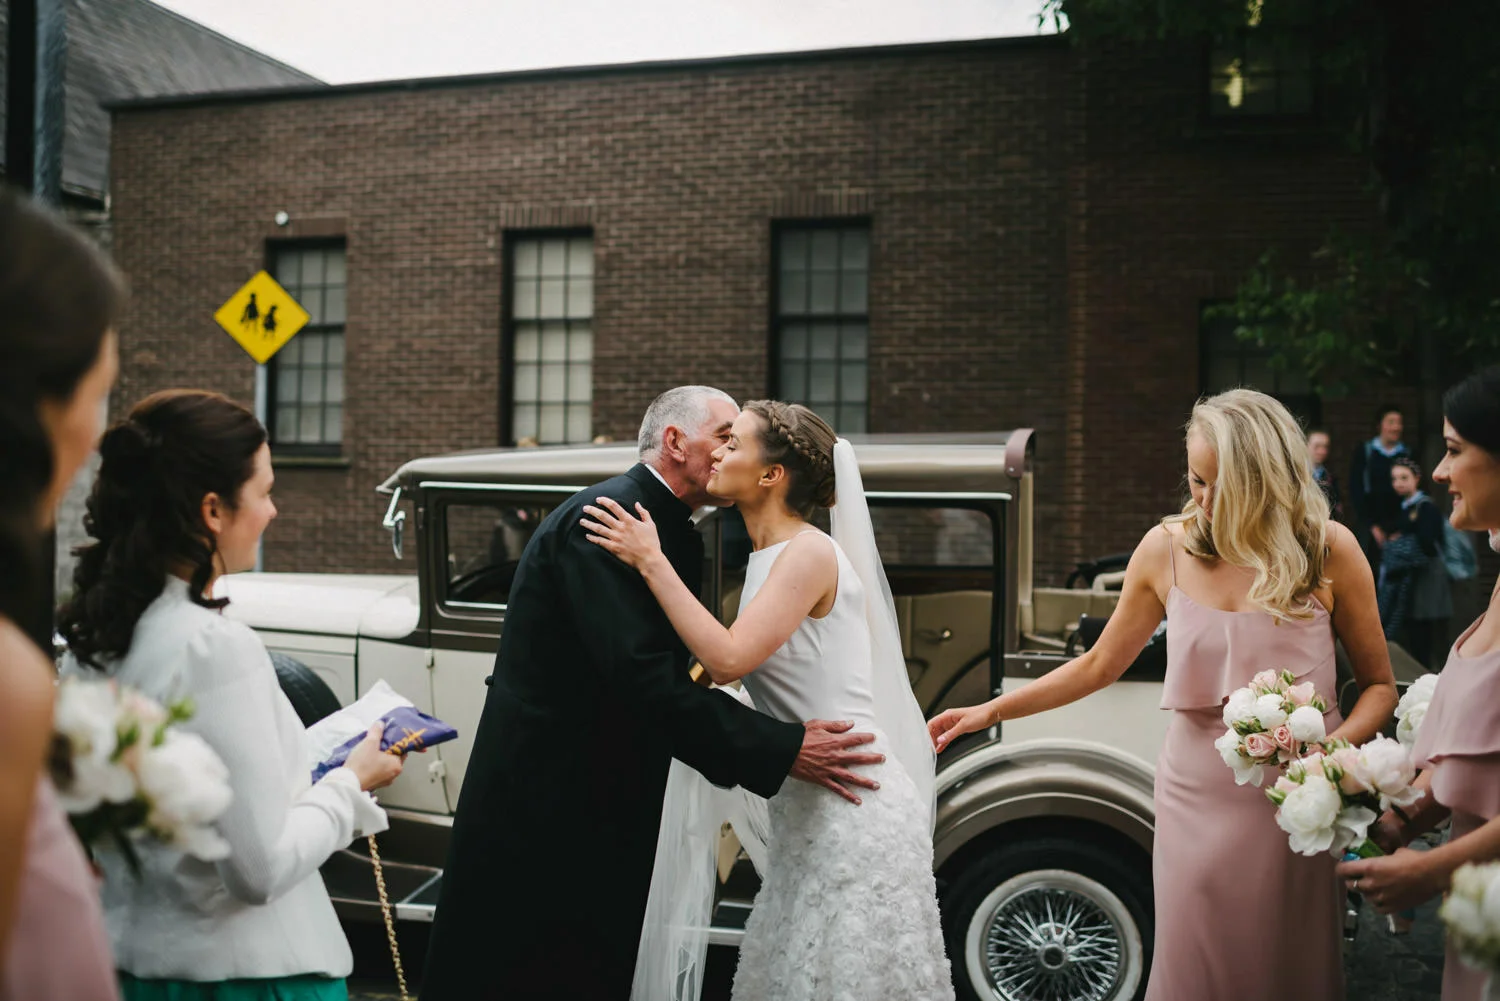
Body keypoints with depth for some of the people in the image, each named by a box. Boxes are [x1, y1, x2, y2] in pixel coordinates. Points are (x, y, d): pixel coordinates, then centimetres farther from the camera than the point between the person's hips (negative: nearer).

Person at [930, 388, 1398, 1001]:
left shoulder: (1328, 550, -6)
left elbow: (1379, 686, 2)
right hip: (1196, 796, 2)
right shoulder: (1168, 549, 0)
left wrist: (1331, 748, -18)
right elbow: (1099, 664, 9)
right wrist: (989, 712, 7)